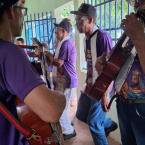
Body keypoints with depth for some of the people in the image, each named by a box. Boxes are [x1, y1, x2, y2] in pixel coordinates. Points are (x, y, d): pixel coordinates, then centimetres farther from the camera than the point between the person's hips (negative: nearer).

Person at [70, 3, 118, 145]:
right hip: (89, 85, 9)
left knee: (93, 122, -2)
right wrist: (87, 83, 15)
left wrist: (106, 94, -24)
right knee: (81, 114, 18)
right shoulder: (86, 38, 7)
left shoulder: (103, 36, -19)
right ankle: (109, 124, 40)